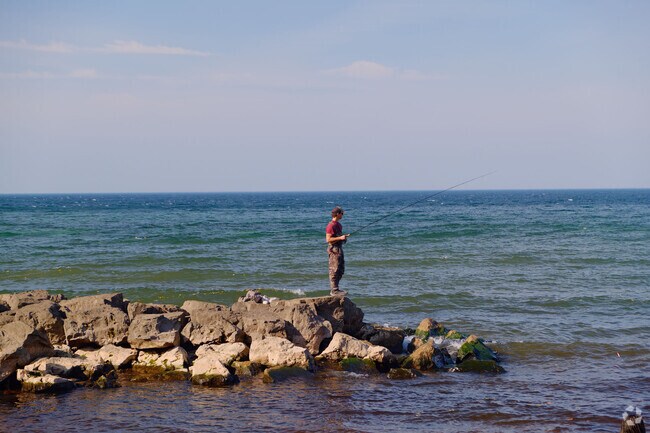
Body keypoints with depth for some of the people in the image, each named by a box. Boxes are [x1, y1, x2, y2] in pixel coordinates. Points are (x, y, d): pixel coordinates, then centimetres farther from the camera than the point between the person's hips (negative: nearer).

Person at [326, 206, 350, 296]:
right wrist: (340, 238, -24)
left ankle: (334, 288, 21)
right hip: (334, 249, -10)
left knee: (341, 270, 13)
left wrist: (344, 237, 11)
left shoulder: (338, 225, 15)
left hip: (339, 248, 10)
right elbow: (328, 239, -21)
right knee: (334, 270, -7)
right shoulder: (331, 225, -16)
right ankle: (334, 290, -5)